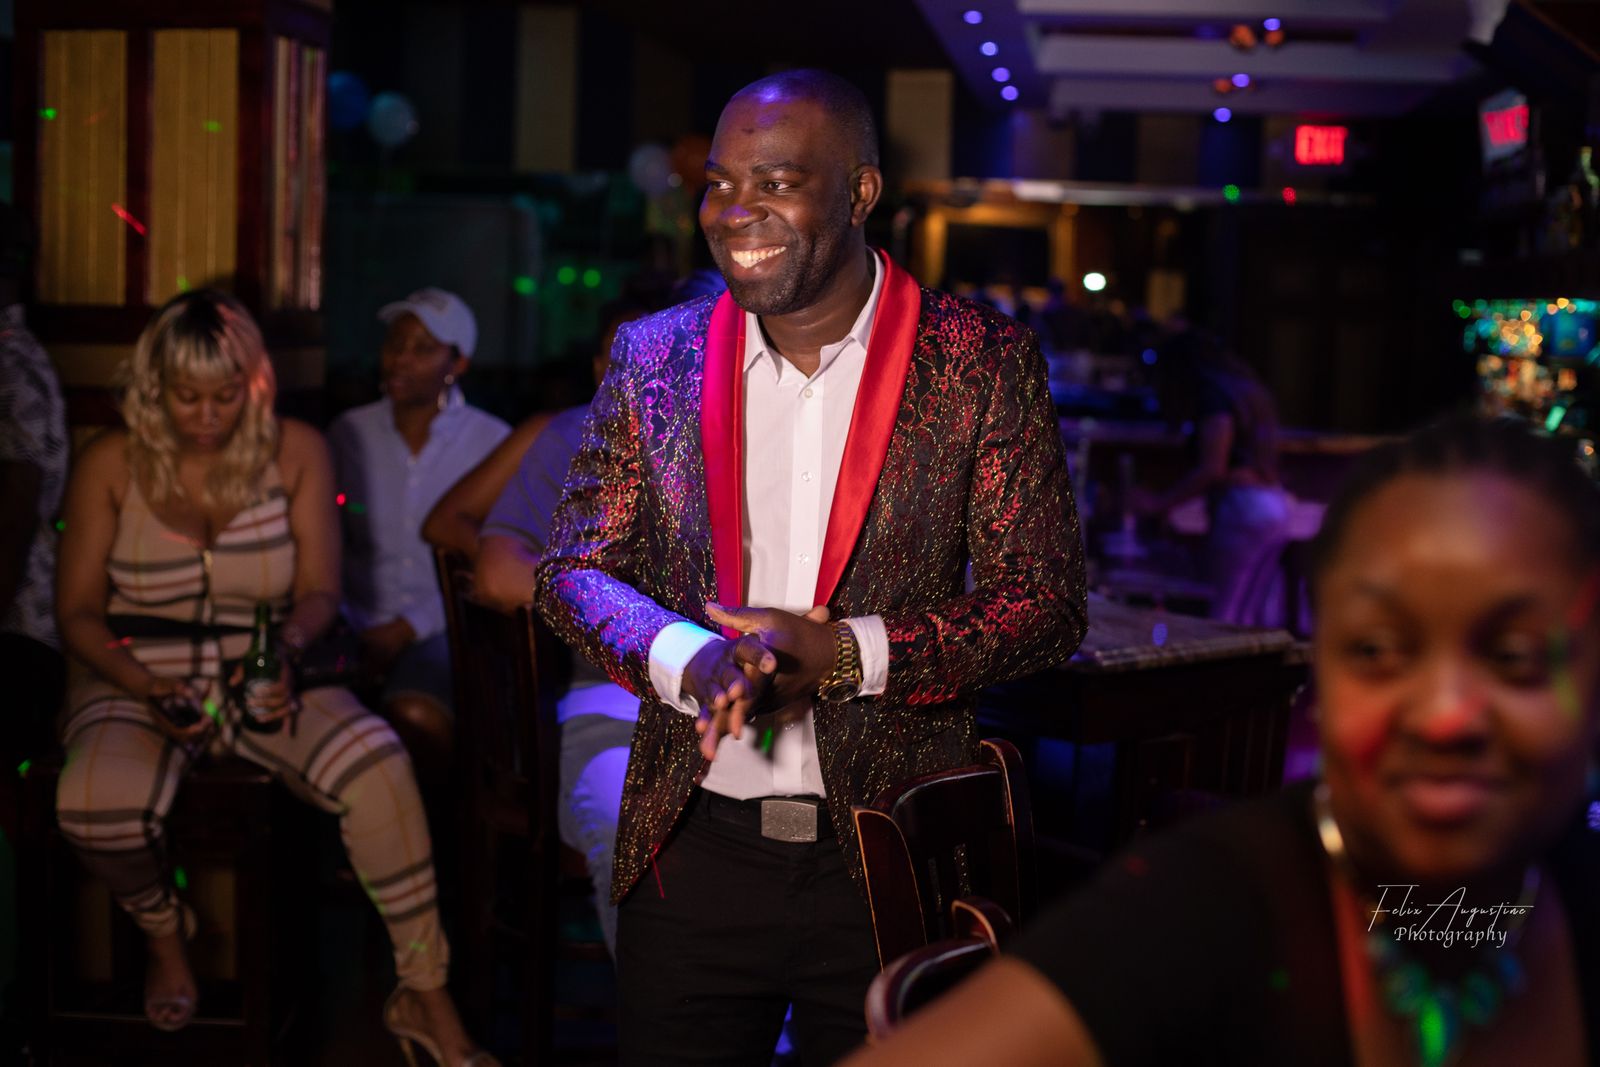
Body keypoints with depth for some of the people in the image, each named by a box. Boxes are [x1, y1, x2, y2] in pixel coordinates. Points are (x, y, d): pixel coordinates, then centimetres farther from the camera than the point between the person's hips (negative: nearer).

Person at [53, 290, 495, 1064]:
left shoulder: (295, 454, 1)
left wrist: (288, 644, -23)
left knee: (374, 760, -31)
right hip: (139, 678, 0)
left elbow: (318, 592, 1)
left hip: (263, 674, 1)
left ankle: (424, 996, -18)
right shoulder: (110, 466, -1)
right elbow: (78, 610, 0)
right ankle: (162, 928, 4)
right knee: (95, 801, -35)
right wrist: (144, 686, -19)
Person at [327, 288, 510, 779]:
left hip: (447, 628, -2)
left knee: (415, 716, -35)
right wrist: (346, 627, -6)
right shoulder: (350, 433, 11)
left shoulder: (490, 441, 3)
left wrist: (409, 628, -11)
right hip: (361, 625, 2)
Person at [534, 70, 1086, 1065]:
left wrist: (840, 655, -19)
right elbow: (575, 568, 5)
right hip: (693, 850, 2)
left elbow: (1047, 604, -6)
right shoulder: (654, 356, 3)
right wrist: (693, 660, -17)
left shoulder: (983, 360, -6)